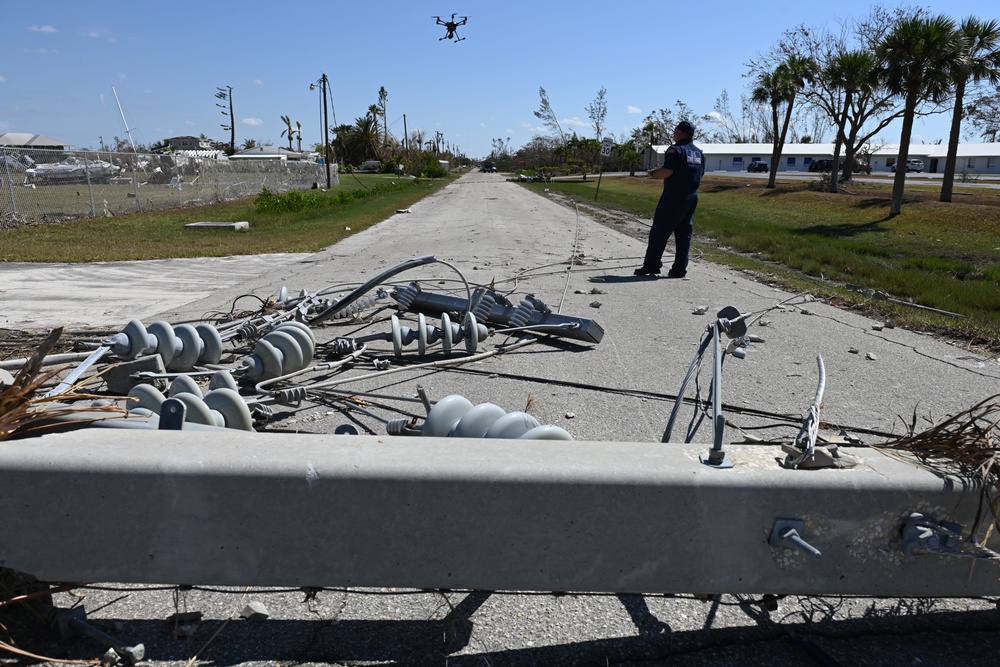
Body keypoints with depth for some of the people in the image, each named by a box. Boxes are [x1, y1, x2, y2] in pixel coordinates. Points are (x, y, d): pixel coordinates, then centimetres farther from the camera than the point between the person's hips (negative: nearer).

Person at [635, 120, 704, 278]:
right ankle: (679, 269, 8)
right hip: (692, 198, 7)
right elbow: (700, 174, 18)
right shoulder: (699, 153, 13)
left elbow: (667, 171, -22)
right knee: (684, 234, 8)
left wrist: (653, 173, -5)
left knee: (659, 232, -1)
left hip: (673, 198, -7)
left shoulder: (675, 149, -12)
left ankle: (651, 266, 0)